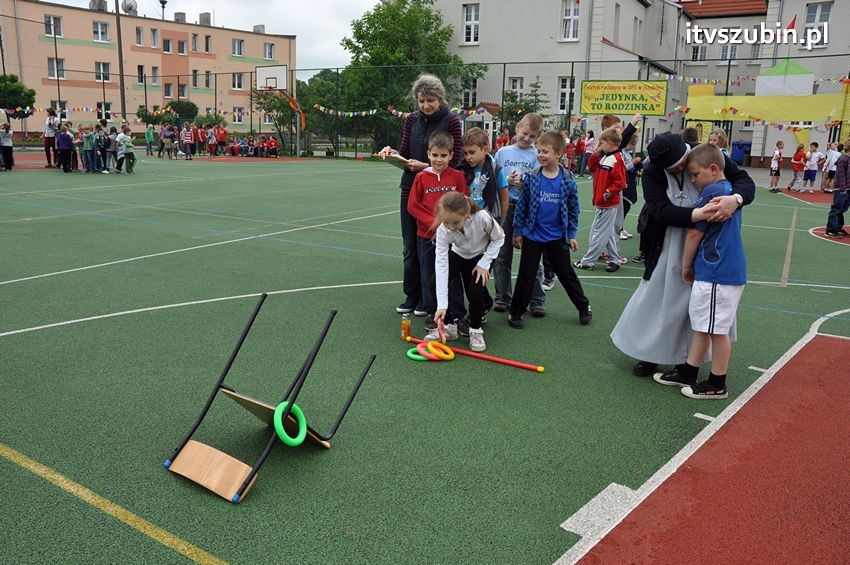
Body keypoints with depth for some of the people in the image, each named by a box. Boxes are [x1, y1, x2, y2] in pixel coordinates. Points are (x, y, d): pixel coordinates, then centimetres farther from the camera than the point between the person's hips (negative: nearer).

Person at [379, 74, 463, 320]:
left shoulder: (451, 122, -6)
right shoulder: (412, 120, 7)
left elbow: (454, 160, -10)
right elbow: (404, 154, 7)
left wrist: (425, 166, -21)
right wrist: (392, 152, -14)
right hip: (411, 189, 4)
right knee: (410, 247, 10)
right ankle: (412, 296, 23)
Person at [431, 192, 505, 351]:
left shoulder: (482, 217, -38)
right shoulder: (443, 231, -32)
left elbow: (499, 238, -17)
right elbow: (441, 265, -35)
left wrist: (484, 263, -24)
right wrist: (441, 305, -39)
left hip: (482, 255, -2)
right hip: (459, 255, 2)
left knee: (475, 291, -22)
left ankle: (476, 329, 3)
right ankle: (449, 326, -1)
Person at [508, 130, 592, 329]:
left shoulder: (568, 180, -6)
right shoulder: (531, 178, -8)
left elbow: (573, 209, 3)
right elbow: (521, 206, -1)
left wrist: (572, 235, 3)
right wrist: (517, 231, 0)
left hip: (558, 237, 0)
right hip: (532, 236, 0)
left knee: (566, 274, 12)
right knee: (526, 276, 5)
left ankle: (584, 307, 30)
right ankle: (516, 312, 18)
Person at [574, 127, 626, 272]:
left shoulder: (616, 159, -18)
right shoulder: (605, 157, 9)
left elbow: (620, 182, -22)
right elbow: (593, 168, 20)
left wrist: (609, 192, -23)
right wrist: (596, 153, 10)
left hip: (608, 204, -10)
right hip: (602, 202, 10)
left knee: (599, 233, -1)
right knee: (609, 233, 16)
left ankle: (587, 262, 5)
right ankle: (614, 260, 25)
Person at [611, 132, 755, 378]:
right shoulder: (652, 172, -14)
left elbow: (746, 182, -11)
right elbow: (662, 210, -24)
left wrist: (735, 199, -35)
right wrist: (698, 214, -40)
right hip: (668, 249, 0)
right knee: (656, 297, 10)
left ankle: (689, 357, 25)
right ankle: (649, 352, 28)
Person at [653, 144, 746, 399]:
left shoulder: (711, 192, -16)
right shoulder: (729, 190, 14)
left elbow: (694, 234, -13)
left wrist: (686, 266, -1)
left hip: (717, 274, -10)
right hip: (731, 270, 10)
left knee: (717, 329, 1)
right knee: (701, 324, 16)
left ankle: (717, 385, 13)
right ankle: (688, 373, 25)